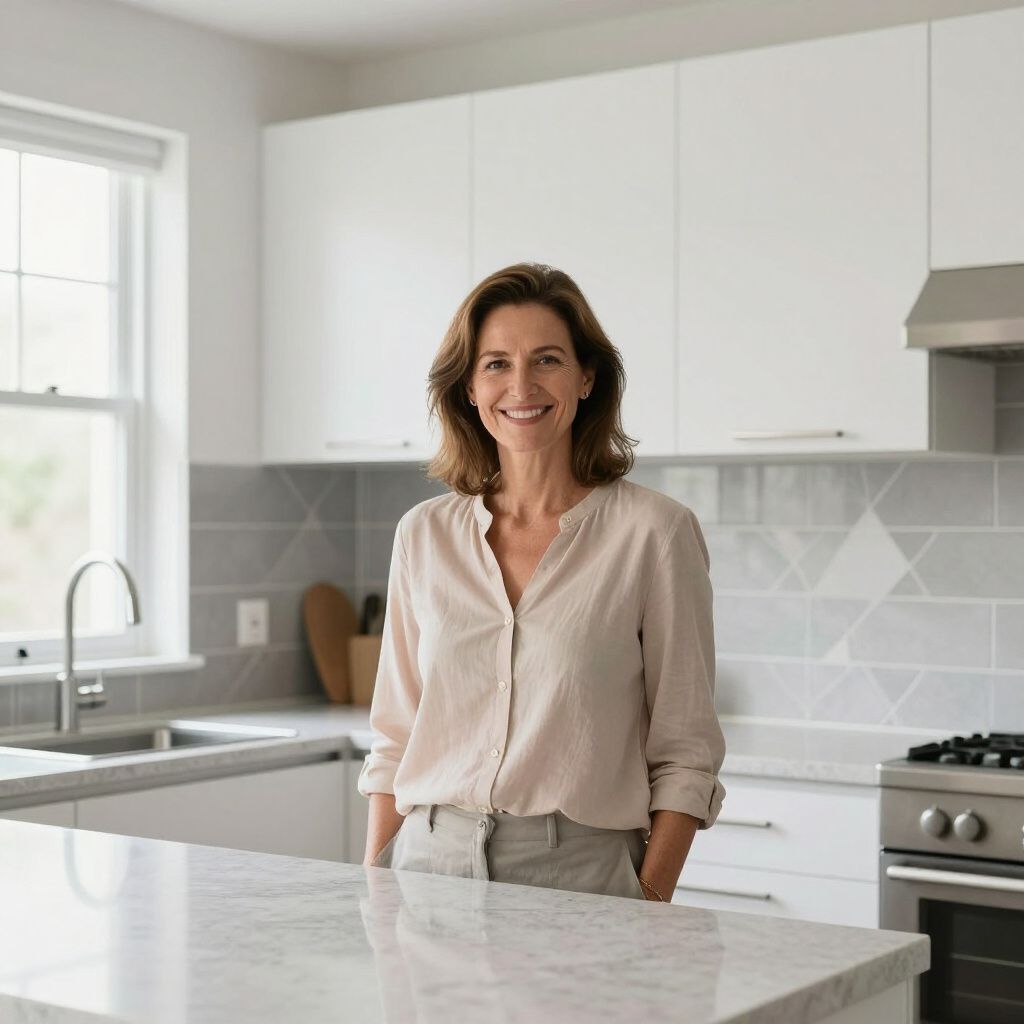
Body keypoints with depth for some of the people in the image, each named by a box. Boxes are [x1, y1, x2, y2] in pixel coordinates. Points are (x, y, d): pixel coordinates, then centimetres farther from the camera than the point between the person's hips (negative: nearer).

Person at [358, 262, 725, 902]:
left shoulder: (654, 531, -5)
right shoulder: (424, 534, 6)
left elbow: (685, 755, -4)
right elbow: (395, 739, 11)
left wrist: (650, 902, -11)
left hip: (578, 872, -3)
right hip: (430, 863, 3)